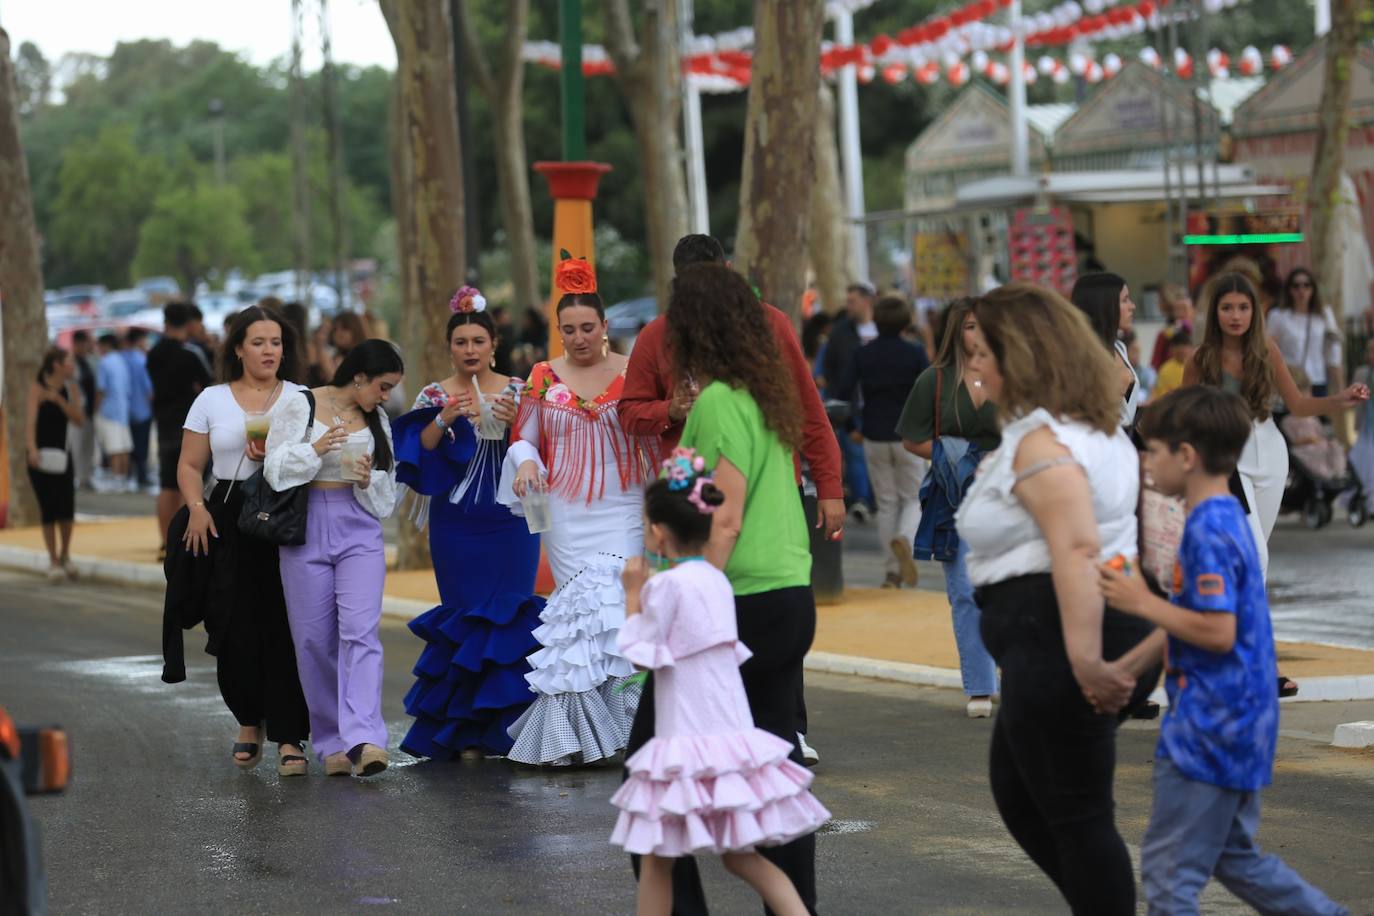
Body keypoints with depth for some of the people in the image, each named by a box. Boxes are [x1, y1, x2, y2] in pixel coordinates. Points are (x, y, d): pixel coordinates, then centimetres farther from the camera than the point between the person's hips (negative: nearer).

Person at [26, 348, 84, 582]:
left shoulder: (71, 389, 4)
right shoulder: (37, 388, -9)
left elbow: (79, 419, -5)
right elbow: (30, 420, -19)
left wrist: (58, 400, -18)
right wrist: (32, 449, -33)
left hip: (62, 455, 4)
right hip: (41, 456, -4)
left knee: (67, 508, -4)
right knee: (48, 509, -6)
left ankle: (65, 556, 17)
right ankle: (53, 561, 5)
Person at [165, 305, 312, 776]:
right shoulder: (212, 401, 10)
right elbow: (189, 466, 9)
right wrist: (196, 507, -7)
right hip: (228, 522, 1)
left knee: (285, 630, -8)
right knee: (235, 629, -1)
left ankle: (289, 737, -6)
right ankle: (249, 721, 21)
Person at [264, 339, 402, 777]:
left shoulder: (375, 421, 14)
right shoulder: (298, 406, 1)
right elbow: (276, 469, -2)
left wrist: (368, 480, -3)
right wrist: (315, 450, -17)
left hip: (359, 531, 2)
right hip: (306, 529, -2)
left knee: (361, 630, -15)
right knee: (314, 639, 0)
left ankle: (363, 739, -25)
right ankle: (330, 742, 10)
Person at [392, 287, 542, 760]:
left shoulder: (516, 390, 6)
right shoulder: (435, 396, 5)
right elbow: (419, 452, -6)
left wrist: (516, 421, -17)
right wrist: (443, 419, -21)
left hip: (510, 521, 0)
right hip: (457, 523, 0)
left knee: (509, 614, -5)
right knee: (469, 618, 0)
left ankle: (500, 726, 6)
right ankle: (467, 732, 9)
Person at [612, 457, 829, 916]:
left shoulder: (666, 584, -14)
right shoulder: (717, 580, 10)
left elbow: (638, 655, -7)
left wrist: (632, 595, 5)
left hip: (688, 740, -7)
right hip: (734, 736, 7)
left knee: (656, 856, 5)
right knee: (741, 856, 12)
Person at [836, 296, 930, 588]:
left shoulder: (862, 354, 0)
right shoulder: (915, 353, -6)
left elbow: (844, 394, -5)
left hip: (874, 438, 2)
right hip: (909, 436, -2)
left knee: (886, 503, 10)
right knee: (913, 498, 11)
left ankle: (892, 572, 7)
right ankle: (904, 539, -22)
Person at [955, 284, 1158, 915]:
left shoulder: (1042, 442, -16)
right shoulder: (1097, 426, 18)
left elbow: (1077, 548, -28)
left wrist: (1085, 660, -34)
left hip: (1053, 640, -11)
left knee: (1075, 812, -4)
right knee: (1016, 791, 21)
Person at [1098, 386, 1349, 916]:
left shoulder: (1208, 533, -19)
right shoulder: (1226, 519, 12)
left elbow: (1217, 632, -25)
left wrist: (1142, 603, -17)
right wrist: (1125, 668, 20)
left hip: (1211, 729, -10)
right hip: (1236, 723, 10)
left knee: (1168, 872, -3)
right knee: (1234, 858, 21)